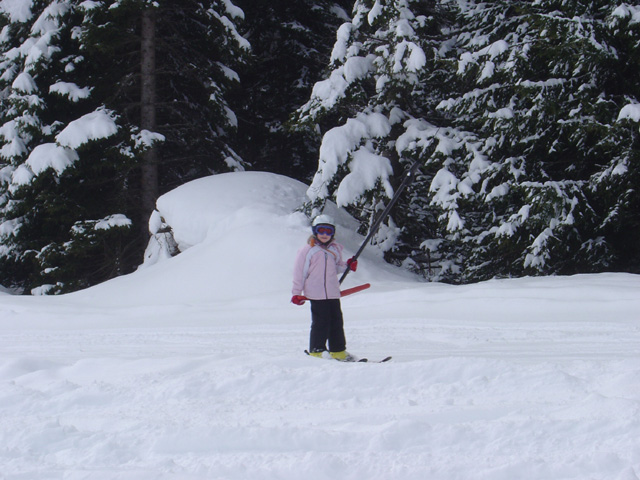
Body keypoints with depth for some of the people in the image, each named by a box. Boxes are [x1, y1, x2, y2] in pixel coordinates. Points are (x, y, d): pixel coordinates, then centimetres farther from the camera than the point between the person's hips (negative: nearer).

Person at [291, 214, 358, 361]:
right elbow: (299, 272, -2)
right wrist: (297, 293, -5)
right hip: (316, 294, -5)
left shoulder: (335, 249, 13)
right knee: (321, 323, -7)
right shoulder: (308, 250, -3)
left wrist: (347, 266, 2)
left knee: (336, 322, 8)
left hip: (333, 292, 5)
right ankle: (316, 352, 1)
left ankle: (338, 351, 17)